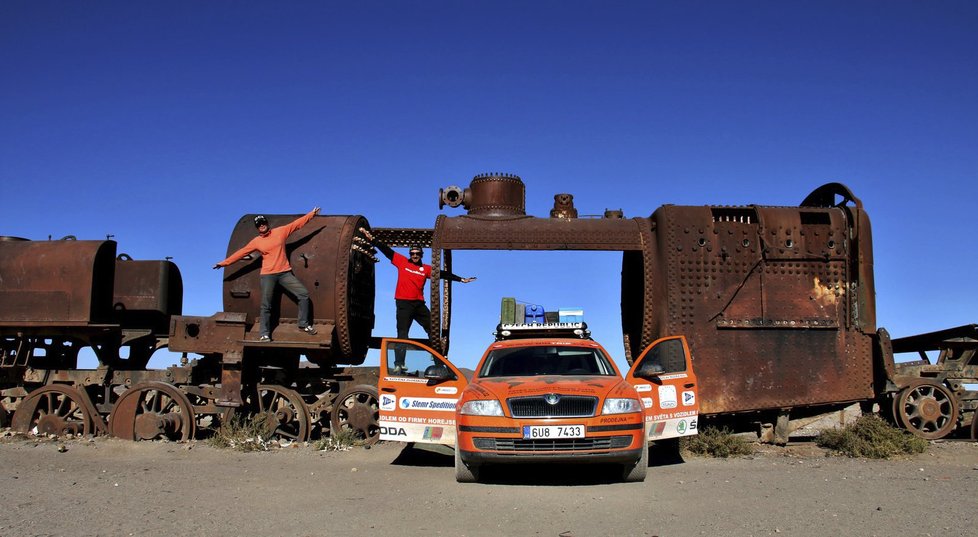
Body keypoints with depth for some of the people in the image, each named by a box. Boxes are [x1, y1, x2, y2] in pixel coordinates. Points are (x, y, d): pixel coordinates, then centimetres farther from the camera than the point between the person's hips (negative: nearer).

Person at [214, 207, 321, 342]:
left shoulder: (281, 231, 4)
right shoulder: (256, 242, 4)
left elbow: (297, 223, 7)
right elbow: (241, 253, 8)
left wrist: (312, 214, 6)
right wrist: (224, 263, 7)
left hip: (285, 273, 1)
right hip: (268, 275, -1)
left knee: (303, 293, -5)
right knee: (266, 305, -3)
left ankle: (303, 324, 7)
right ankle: (264, 334, 2)